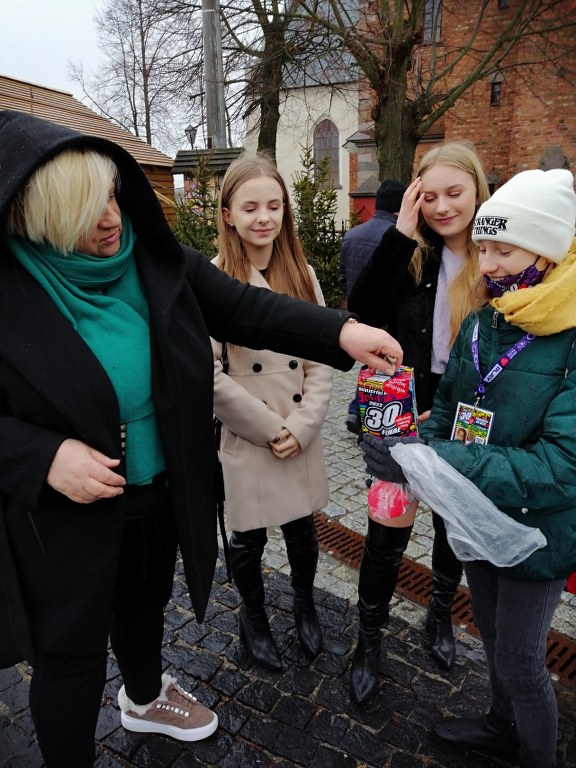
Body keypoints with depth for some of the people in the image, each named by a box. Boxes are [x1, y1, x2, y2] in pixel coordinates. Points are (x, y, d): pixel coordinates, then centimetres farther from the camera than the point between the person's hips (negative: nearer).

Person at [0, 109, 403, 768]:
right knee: (73, 647, 13)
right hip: (63, 511, -5)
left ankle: (146, 697, 60)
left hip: (163, 487, 5)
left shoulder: (152, 259, -8)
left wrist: (340, 330, -18)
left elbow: (243, 309, -8)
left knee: (145, 602, 29)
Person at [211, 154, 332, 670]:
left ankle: (305, 604, 47)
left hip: (302, 434, 3)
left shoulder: (303, 274, 3)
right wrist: (270, 428, -12)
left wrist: (301, 425, -9)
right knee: (249, 538, 14)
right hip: (245, 437, -3)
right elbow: (209, 374, -14)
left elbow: (321, 359, 1)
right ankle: (253, 618, 42)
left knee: (302, 530, 18)